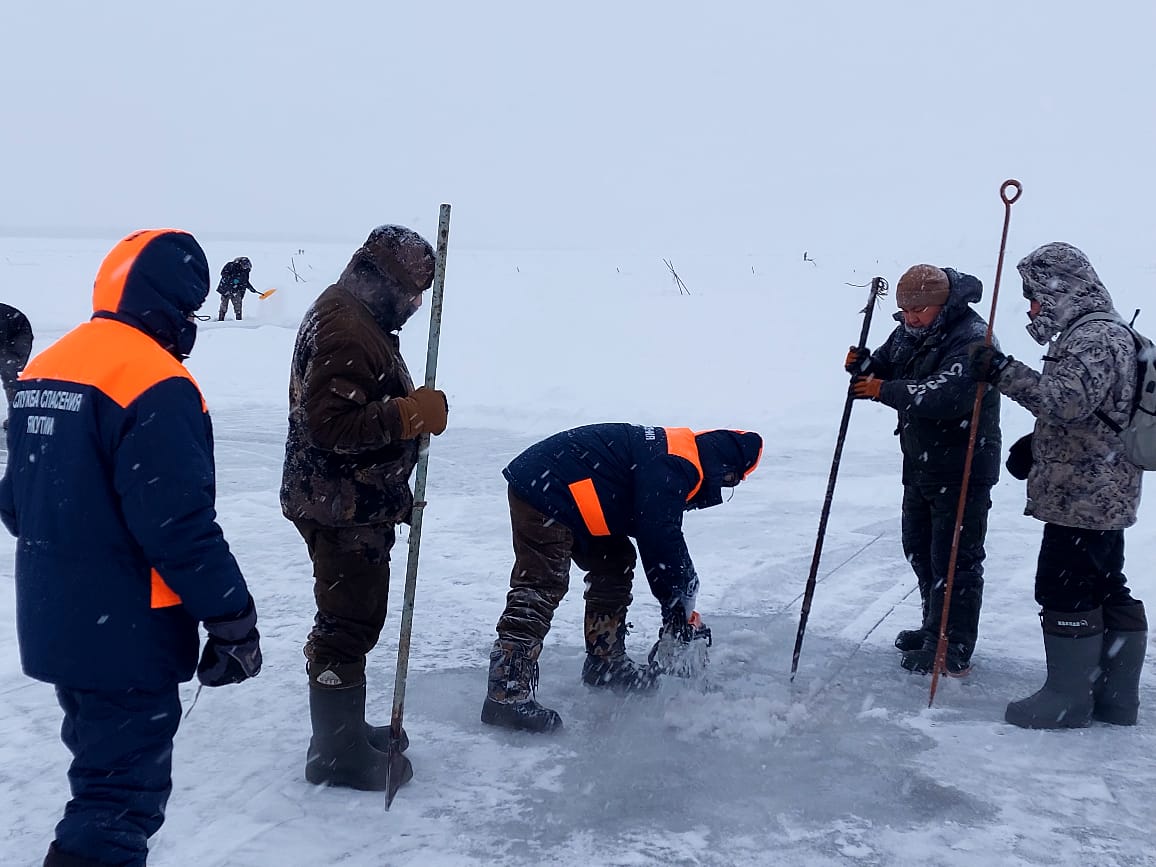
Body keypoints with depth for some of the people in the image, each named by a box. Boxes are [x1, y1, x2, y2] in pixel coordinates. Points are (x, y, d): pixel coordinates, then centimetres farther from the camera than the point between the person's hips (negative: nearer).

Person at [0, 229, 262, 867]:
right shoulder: (155, 383, -21)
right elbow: (179, 526, -24)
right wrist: (234, 622, -15)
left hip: (54, 624, 9)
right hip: (126, 635, -9)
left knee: (102, 763, 26)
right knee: (123, 793, 1)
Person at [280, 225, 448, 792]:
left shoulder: (358, 317, 14)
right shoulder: (345, 328, -21)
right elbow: (331, 424, -29)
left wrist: (415, 408, 12)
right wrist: (410, 415, -27)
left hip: (358, 501, 11)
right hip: (342, 507, -11)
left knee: (358, 617, 20)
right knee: (347, 624, -2)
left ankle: (346, 730, 34)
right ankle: (339, 754, 11)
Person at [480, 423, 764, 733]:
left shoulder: (671, 458, 16)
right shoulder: (674, 464, -17)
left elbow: (664, 539, 22)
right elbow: (660, 539, -21)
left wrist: (679, 604, 20)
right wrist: (679, 605, -8)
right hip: (543, 496, -11)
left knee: (614, 563, 17)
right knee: (541, 587, -16)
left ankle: (605, 663, 26)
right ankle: (506, 693, -19)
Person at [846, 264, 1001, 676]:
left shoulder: (972, 338, -22)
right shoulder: (908, 333, 6)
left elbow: (948, 395, -34)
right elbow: (884, 370, 12)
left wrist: (886, 390, -29)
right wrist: (864, 365, -11)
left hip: (963, 468, -9)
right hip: (920, 462, 10)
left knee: (955, 558, -3)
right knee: (918, 547, 21)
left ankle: (953, 652, 8)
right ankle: (934, 627, 38)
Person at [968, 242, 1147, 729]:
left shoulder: (1093, 337, -17)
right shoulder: (1103, 333, 18)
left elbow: (1069, 400, -31)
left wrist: (1003, 372, -27)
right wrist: (1036, 446, 17)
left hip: (1082, 499, -11)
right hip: (1104, 496, 11)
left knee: (1064, 590, -4)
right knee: (1106, 591, 15)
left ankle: (1068, 698, 5)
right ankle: (1116, 697, 24)